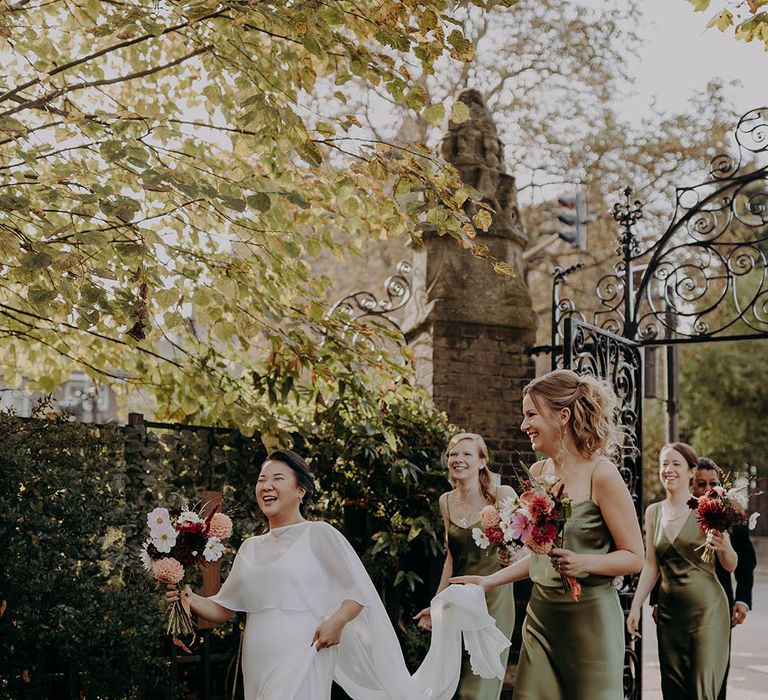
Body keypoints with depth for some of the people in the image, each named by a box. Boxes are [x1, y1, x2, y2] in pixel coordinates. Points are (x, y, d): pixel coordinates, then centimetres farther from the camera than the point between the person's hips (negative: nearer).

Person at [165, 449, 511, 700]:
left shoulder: (319, 534, -4)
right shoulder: (250, 548, 13)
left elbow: (360, 591, -5)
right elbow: (223, 608, 15)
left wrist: (337, 620, -22)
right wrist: (190, 600, -3)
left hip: (301, 658, -6)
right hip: (257, 664, 6)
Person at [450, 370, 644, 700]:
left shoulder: (600, 474, -12)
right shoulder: (538, 472, 7)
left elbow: (634, 557, -9)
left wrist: (583, 562, -23)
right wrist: (489, 581, 15)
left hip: (589, 615, -6)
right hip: (540, 614, 6)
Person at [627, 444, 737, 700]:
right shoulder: (653, 512, 6)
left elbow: (730, 566, -3)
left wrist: (725, 548, -24)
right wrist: (635, 606, 6)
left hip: (706, 609, -4)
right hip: (669, 609, 4)